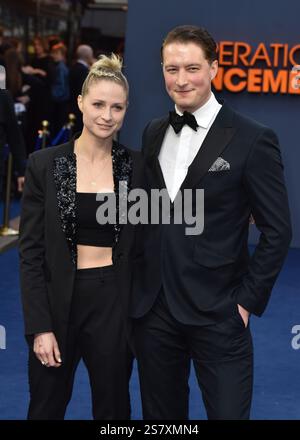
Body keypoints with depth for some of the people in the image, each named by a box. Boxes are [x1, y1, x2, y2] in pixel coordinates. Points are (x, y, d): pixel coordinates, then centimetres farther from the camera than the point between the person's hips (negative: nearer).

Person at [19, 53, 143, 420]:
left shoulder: (136, 166, -1)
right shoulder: (44, 164, -5)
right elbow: (31, 251, -5)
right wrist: (40, 326, -10)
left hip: (116, 305, 1)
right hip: (58, 303, -1)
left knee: (113, 409, 14)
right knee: (46, 408, 12)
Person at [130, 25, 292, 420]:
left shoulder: (252, 139, -8)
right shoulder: (153, 133, 8)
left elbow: (277, 231, -7)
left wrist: (248, 301, -8)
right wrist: (137, 286, 8)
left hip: (216, 314, -5)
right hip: (152, 309, 5)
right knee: (160, 415, 16)